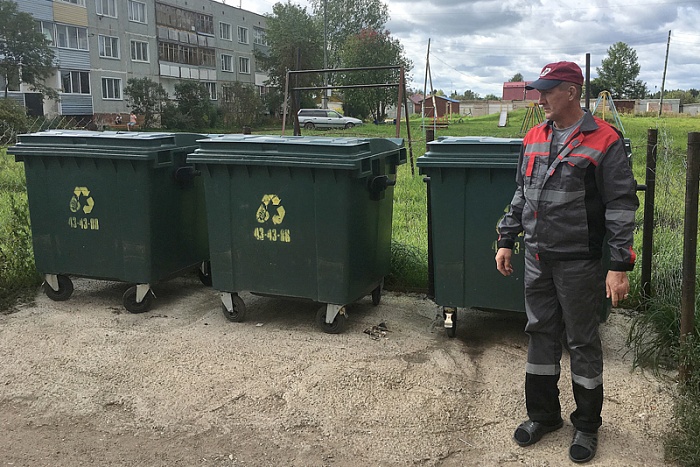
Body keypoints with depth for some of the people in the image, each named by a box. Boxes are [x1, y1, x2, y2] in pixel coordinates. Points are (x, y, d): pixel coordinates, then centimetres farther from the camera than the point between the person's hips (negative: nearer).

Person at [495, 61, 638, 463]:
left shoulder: (604, 142, -11)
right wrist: (507, 241, 13)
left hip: (578, 262, -6)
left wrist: (620, 267, -16)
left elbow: (621, 207, -12)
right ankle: (544, 415, 30)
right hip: (537, 258, 6)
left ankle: (587, 425, 24)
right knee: (541, 334, 14)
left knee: (582, 343, 6)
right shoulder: (534, 139, 8)